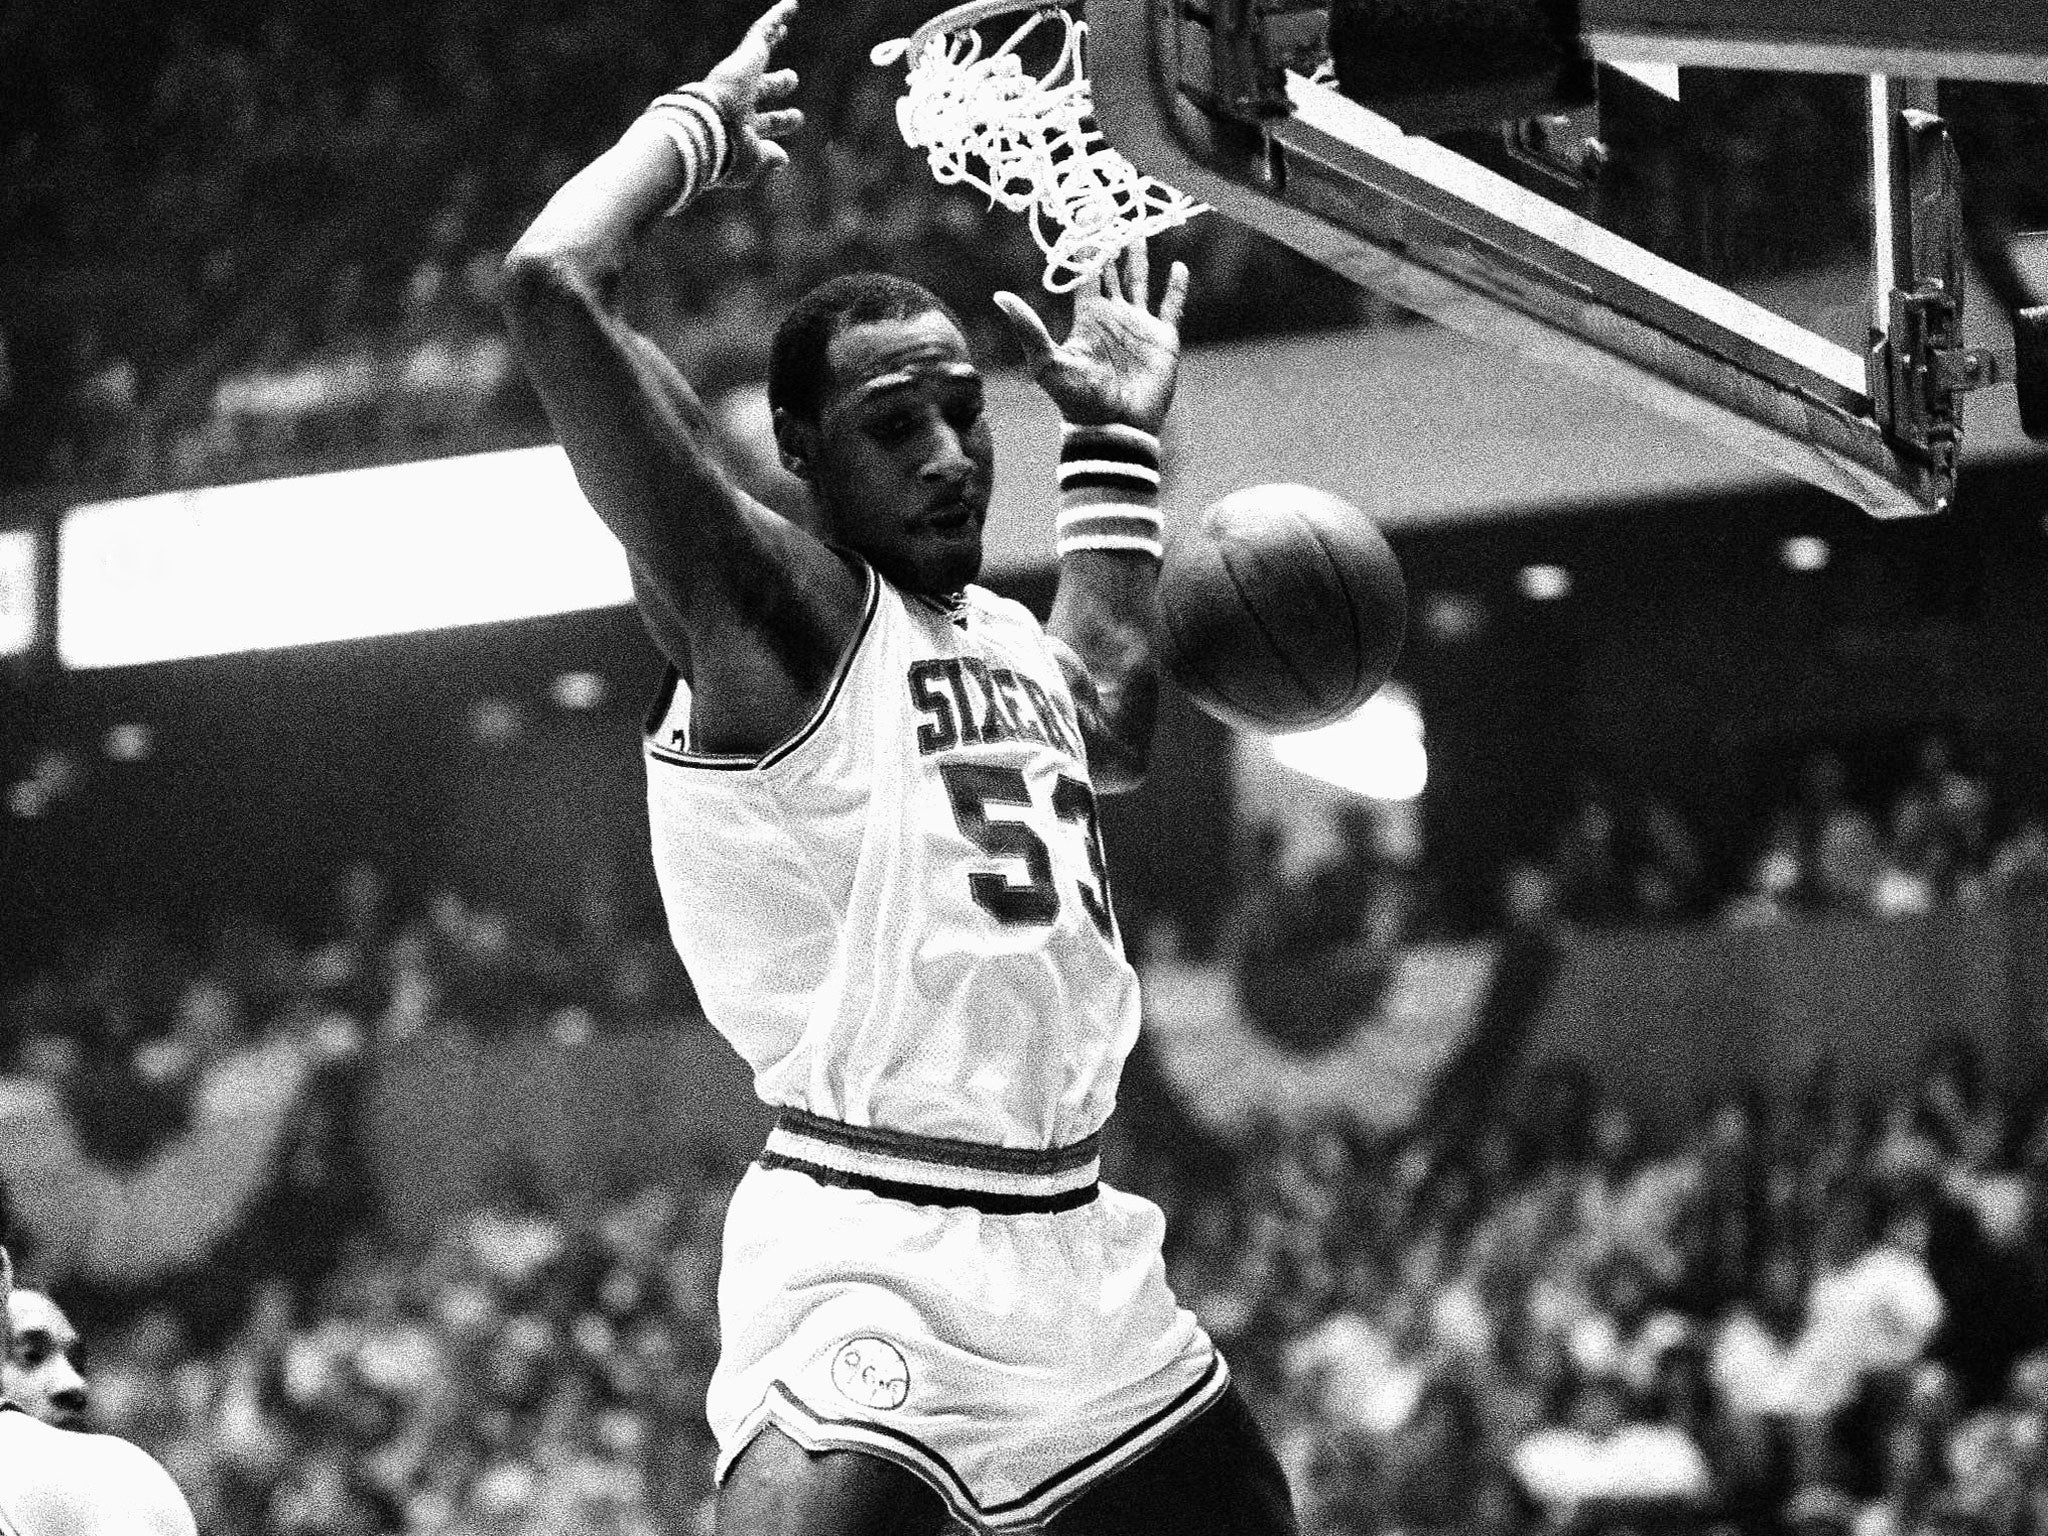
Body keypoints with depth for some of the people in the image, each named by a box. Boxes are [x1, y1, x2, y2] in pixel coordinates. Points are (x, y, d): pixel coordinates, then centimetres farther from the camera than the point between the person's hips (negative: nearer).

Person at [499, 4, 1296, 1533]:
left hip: (1075, 1238, 9)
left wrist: (1115, 446, 35)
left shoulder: (1006, 640, 16)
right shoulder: (768, 608, -8)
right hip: (871, 1245, -9)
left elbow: (1115, 730, 42)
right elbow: (553, 286, -20)